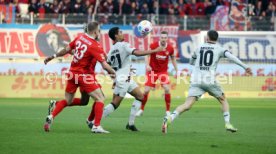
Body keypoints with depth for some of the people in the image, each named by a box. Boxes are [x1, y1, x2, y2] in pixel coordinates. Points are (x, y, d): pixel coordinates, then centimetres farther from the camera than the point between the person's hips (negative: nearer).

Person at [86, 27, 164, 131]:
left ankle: (130, 124, 10)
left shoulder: (111, 49, 13)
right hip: (123, 79, -9)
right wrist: (155, 51, -22)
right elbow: (137, 53, -24)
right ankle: (93, 122, -5)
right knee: (115, 104, -7)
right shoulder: (124, 45, -12)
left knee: (140, 97, 13)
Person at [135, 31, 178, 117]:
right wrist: (147, 65, -27)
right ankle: (141, 110, 16)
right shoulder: (153, 45, -15)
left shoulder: (170, 48, -7)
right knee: (146, 90, -4)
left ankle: (168, 111, -2)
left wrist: (176, 70, 9)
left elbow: (173, 58, 9)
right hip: (152, 70, -1)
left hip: (163, 71, 1)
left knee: (167, 89, -15)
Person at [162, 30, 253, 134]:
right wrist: (245, 67, -11)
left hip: (196, 80, 2)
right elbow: (231, 57, -10)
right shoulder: (219, 49, 7)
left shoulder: (199, 48, 18)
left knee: (188, 105, -8)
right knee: (223, 100, 21)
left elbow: (191, 62, 33)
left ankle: (170, 118, -31)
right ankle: (227, 123, 11)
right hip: (209, 80, -2)